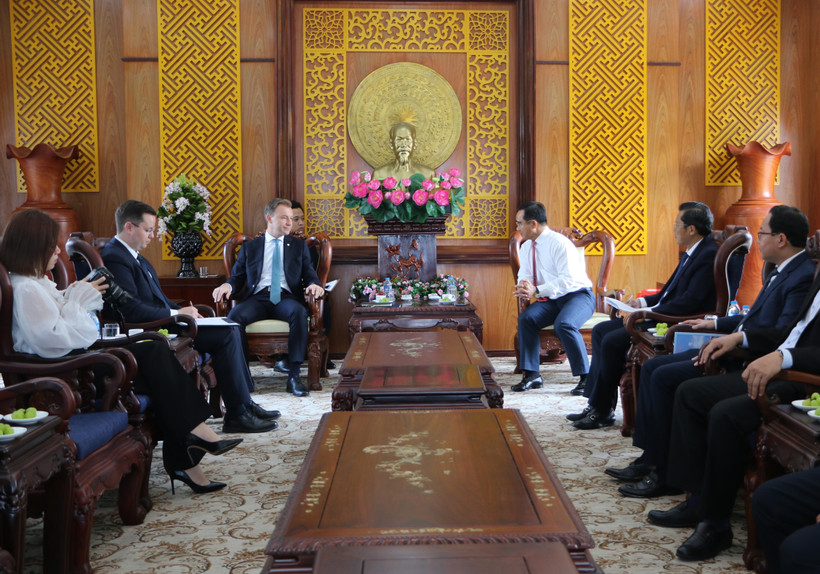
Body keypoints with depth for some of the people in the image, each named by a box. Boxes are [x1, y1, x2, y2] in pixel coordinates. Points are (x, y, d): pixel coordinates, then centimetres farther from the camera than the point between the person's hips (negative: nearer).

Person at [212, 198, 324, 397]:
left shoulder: (299, 245, 22)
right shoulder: (249, 247, 21)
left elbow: (309, 274, 14)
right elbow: (237, 277, 15)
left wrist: (314, 284, -11)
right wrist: (227, 286, -9)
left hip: (286, 298, 0)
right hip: (258, 298, 1)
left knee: (299, 312, -37)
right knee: (234, 315, -33)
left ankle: (294, 375, -35)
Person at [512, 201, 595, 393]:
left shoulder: (559, 243, -16)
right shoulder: (526, 247, 9)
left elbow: (568, 280, -24)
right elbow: (524, 277, 11)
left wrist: (537, 291, -29)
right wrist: (523, 288, -15)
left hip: (578, 295, -7)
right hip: (551, 300, 7)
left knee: (564, 324, -34)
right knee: (526, 318, -19)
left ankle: (586, 376, -19)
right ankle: (532, 375, -14)